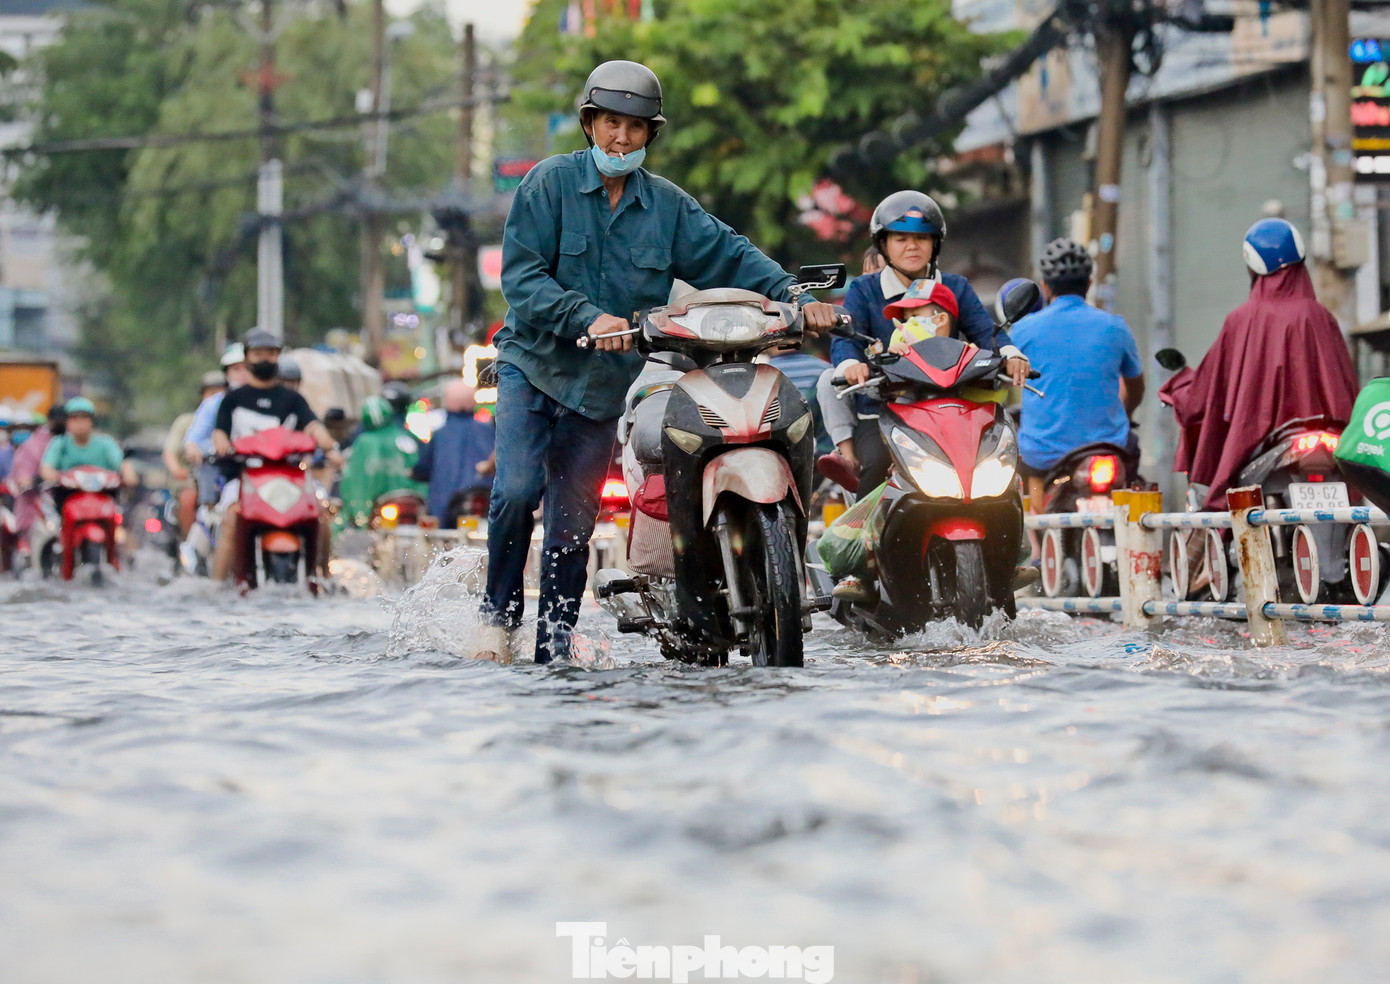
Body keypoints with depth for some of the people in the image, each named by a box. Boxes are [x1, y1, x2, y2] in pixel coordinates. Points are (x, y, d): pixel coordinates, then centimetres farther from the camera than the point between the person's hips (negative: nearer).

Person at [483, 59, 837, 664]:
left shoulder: (668, 206, 6)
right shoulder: (550, 183, -6)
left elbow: (731, 257, 4)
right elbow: (521, 276, -13)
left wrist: (796, 299, -12)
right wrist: (588, 318, -27)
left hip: (603, 384, 3)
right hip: (533, 364, -3)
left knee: (573, 523, 5)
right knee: (518, 488, -22)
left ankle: (554, 651, 13)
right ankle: (498, 614, -4)